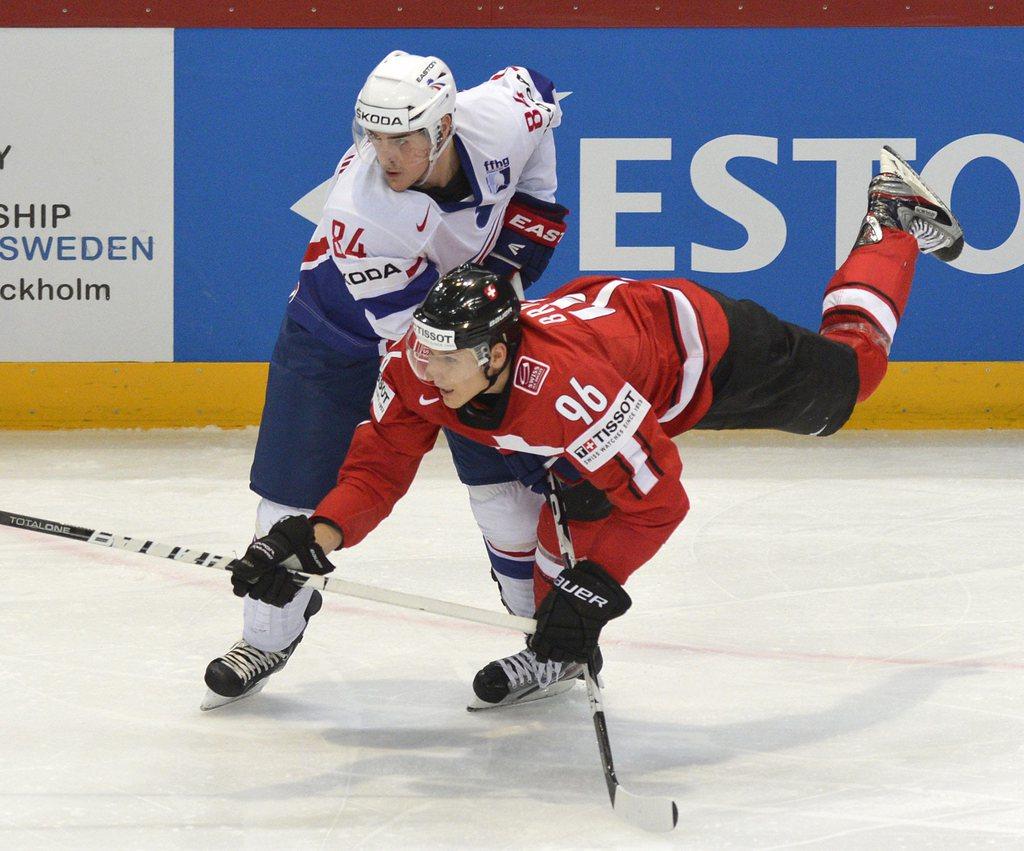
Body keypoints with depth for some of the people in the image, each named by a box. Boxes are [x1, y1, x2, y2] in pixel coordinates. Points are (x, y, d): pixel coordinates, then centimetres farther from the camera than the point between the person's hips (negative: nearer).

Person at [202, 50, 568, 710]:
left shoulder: (500, 116, -27)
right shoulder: (359, 210, -38)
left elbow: (538, 94, 0)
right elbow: (407, 338, -34)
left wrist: (529, 218, -5)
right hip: (344, 330, -3)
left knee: (503, 470, -3)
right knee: (296, 486, -4)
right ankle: (269, 637, 19)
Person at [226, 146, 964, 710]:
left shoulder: (567, 386, -46)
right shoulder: (418, 371, -26)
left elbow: (657, 498, -38)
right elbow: (380, 464, -18)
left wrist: (594, 587, -35)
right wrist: (319, 536, -34)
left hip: (707, 344, -6)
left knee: (846, 372, 20)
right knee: (571, 501, -10)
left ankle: (894, 221, 41)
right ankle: (560, 653, 10)